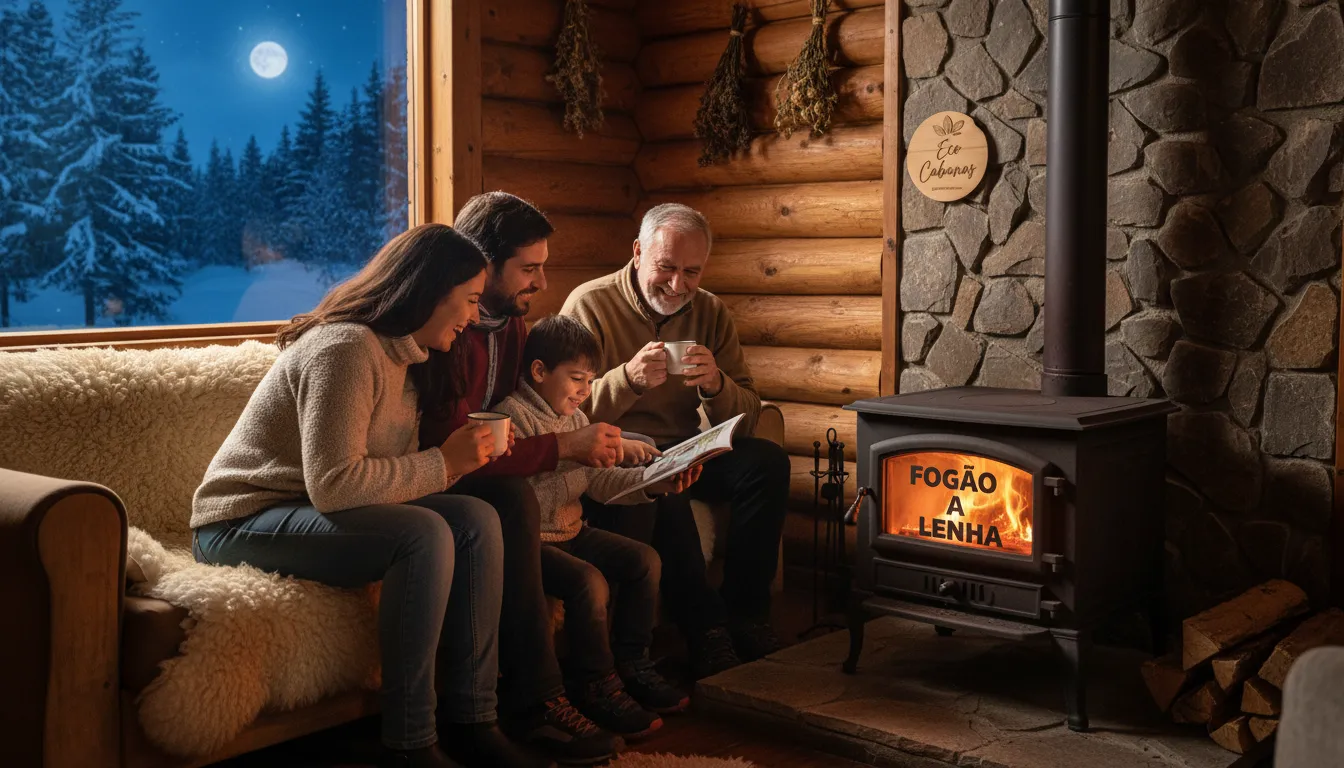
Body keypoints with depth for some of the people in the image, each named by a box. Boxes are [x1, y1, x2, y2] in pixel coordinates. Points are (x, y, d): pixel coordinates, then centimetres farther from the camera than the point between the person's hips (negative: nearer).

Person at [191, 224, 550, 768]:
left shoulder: (400, 354, 10)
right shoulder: (346, 350, -21)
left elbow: (382, 469, 5)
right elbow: (333, 485, -29)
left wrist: (462, 452, -9)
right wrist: (443, 464, -21)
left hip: (314, 512, 9)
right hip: (244, 523, -9)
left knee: (477, 521, -11)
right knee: (424, 535, -30)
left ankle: (469, 722, -8)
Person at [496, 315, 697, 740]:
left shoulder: (575, 417, 16)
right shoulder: (513, 413, -10)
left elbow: (598, 480, 10)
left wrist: (656, 481, -3)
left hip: (571, 530, 9)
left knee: (643, 559, 0)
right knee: (588, 580, -28)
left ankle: (630, 663, 11)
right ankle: (596, 685, -11)